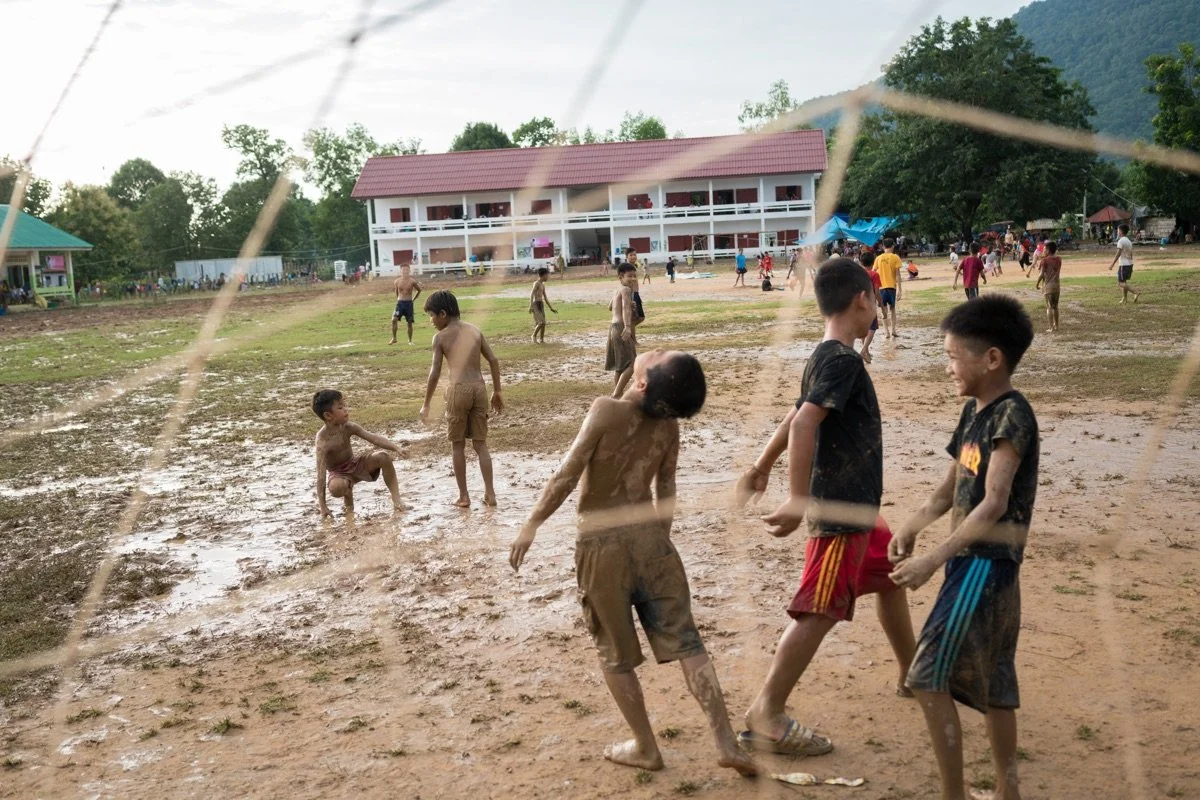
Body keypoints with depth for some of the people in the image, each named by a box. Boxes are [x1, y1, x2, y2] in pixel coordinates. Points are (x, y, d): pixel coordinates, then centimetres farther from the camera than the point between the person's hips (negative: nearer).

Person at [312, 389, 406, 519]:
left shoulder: (348, 427, -13)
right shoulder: (323, 441, -29)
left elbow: (373, 437, -16)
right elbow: (321, 473, -30)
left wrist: (395, 447, -31)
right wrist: (322, 505, -32)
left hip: (355, 464, 5)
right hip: (338, 473, -5)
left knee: (383, 456, -18)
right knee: (336, 487, -40)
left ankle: (396, 499, -8)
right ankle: (349, 507, -3)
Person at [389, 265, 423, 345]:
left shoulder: (412, 281, -6)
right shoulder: (397, 281, -2)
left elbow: (419, 290, 11)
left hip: (409, 303, -1)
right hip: (400, 303, 1)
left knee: (409, 322, 3)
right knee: (394, 319, -14)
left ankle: (410, 340, 14)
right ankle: (394, 338, -3)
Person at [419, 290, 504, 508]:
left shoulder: (440, 337, -2)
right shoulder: (475, 330, 10)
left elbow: (435, 373, -6)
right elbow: (493, 361, 7)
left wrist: (426, 404, 1)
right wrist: (496, 392, 15)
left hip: (458, 390, -4)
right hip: (479, 388, 4)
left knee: (457, 445, 10)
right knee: (480, 444, 12)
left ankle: (463, 496, 13)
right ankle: (490, 493, 8)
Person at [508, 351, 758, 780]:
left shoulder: (607, 410, -16)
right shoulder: (669, 424, -1)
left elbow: (567, 475, -16)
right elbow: (665, 490, 8)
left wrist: (531, 525, -7)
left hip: (601, 542, -4)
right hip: (648, 535, 4)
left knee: (615, 653, 12)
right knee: (685, 642, 8)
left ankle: (645, 748, 22)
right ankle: (726, 743, 8)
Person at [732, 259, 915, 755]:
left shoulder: (827, 359, 11)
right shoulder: (842, 360, -19)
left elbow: (795, 418, 20)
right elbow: (803, 424, -31)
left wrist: (762, 467, 28)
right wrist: (799, 501, -32)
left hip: (856, 509, 10)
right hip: (838, 513, -10)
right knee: (820, 611, -8)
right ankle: (766, 716, -3)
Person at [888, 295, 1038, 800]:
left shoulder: (1012, 415, -17)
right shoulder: (974, 410, 10)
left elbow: (994, 504, -25)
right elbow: (950, 489, 15)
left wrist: (933, 560, -27)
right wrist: (912, 526, -2)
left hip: (987, 563, -9)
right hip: (973, 562, 9)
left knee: (927, 679, -8)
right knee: (992, 684, 17)